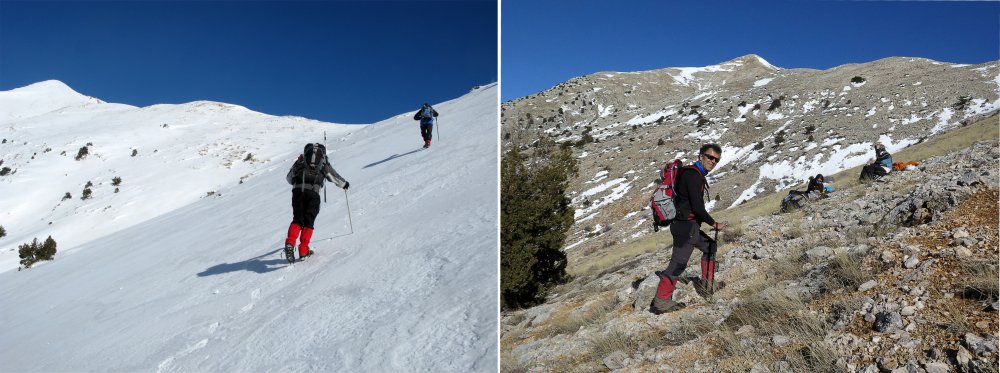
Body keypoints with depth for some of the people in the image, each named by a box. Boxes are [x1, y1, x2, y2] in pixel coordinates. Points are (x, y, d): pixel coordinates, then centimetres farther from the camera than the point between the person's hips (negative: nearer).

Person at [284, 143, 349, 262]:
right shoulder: (324, 163, 21)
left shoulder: (300, 161, 26)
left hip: (298, 190, 2)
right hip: (313, 191, -2)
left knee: (297, 220, 7)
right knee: (308, 222, 5)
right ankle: (303, 250, -3)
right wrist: (344, 184, 47)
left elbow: (289, 178, 34)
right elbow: (334, 177, 28)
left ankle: (290, 243, -16)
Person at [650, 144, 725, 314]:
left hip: (689, 226, 11)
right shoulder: (693, 175, -18)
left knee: (710, 247, 24)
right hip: (686, 227, -11)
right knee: (678, 264, -6)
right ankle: (661, 301, 0)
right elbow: (698, 207, -21)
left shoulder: (695, 174, 15)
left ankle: (706, 284, 32)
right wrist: (714, 224, -8)